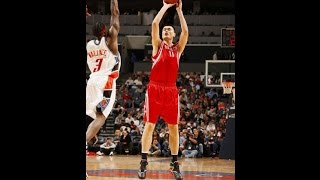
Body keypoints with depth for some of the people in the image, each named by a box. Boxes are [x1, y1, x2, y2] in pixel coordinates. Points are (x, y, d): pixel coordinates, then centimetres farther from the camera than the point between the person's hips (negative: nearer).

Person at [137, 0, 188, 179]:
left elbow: (185, 31, 0)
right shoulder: (158, 45, 10)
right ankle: (144, 163, -5)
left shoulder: (178, 49, 14)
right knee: (150, 124, -5)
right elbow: (155, 24, -2)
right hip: (155, 89, -2)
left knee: (173, 127, 3)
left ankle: (175, 164, 9)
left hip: (171, 91, 2)